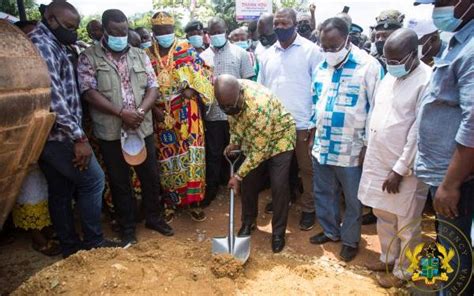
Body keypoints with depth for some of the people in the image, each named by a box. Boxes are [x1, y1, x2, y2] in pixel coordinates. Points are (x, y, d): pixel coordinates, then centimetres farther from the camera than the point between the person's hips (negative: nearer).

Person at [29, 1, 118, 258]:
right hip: (59, 134, -10)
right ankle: (93, 241, 11)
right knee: (92, 179, 0)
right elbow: (52, 96, -23)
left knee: (60, 192, 14)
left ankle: (70, 246, 26)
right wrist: (79, 137, -23)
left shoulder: (48, 43, 17)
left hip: (47, 134, 10)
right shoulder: (43, 44, -14)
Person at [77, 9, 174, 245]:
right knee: (119, 181, 9)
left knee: (151, 176, 11)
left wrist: (140, 111, -15)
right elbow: (89, 92, -11)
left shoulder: (140, 55, 8)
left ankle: (154, 217, 31)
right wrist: (122, 113, -19)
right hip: (111, 132, -2)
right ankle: (127, 227, 25)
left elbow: (153, 87, 3)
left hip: (143, 129, 3)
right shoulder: (88, 58, -2)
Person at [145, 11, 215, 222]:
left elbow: (202, 74, 0)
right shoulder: (147, 56, 6)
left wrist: (191, 88, -18)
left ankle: (192, 201, 6)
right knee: (167, 157, 6)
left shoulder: (186, 50, 4)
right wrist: (153, 108, -8)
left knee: (191, 154, -3)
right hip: (162, 114, 1)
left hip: (187, 111, -1)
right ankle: (170, 201, 19)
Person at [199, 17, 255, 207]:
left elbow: (248, 83, 1)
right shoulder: (203, 56, 7)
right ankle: (211, 188, 22)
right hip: (212, 113, 1)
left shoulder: (240, 53, 1)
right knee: (213, 153, 9)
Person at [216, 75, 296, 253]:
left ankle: (278, 232, 8)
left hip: (279, 139, -6)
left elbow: (259, 151, -32)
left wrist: (238, 176, -26)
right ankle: (248, 222, 27)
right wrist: (234, 143, -6)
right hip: (253, 140, 6)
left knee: (279, 187, -9)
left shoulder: (259, 106, -40)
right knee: (249, 183, 8)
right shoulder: (230, 95, -18)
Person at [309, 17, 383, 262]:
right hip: (321, 147, 6)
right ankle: (330, 231, 39)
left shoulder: (369, 66, -13)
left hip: (352, 150, -5)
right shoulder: (321, 67, 5)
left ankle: (350, 240, 32)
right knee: (323, 193, 19)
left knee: (353, 200, 12)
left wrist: (368, 146, -11)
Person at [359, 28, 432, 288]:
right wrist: (367, 149, 14)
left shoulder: (427, 81, -16)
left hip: (404, 168, -7)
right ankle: (388, 258, 40)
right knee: (383, 215, 20)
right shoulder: (389, 77, 8)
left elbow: (419, 133, -18)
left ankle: (402, 271, 28)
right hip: (378, 161, 8)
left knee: (406, 225, 10)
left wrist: (399, 170, -17)